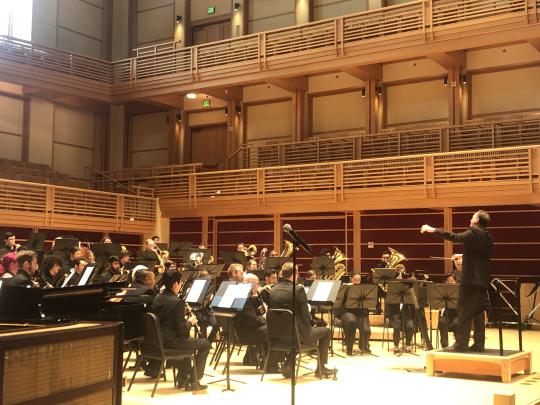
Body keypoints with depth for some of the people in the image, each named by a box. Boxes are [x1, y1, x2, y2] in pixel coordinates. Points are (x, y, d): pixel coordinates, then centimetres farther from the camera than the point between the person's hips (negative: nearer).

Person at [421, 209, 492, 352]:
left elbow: (455, 237, -20)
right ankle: (479, 344, 9)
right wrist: (464, 256, 23)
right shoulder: (487, 236, 13)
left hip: (471, 278, -8)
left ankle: (461, 343, -3)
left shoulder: (473, 232, -11)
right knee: (478, 312, 9)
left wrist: (433, 230, -17)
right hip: (482, 280, 8)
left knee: (464, 312, -4)